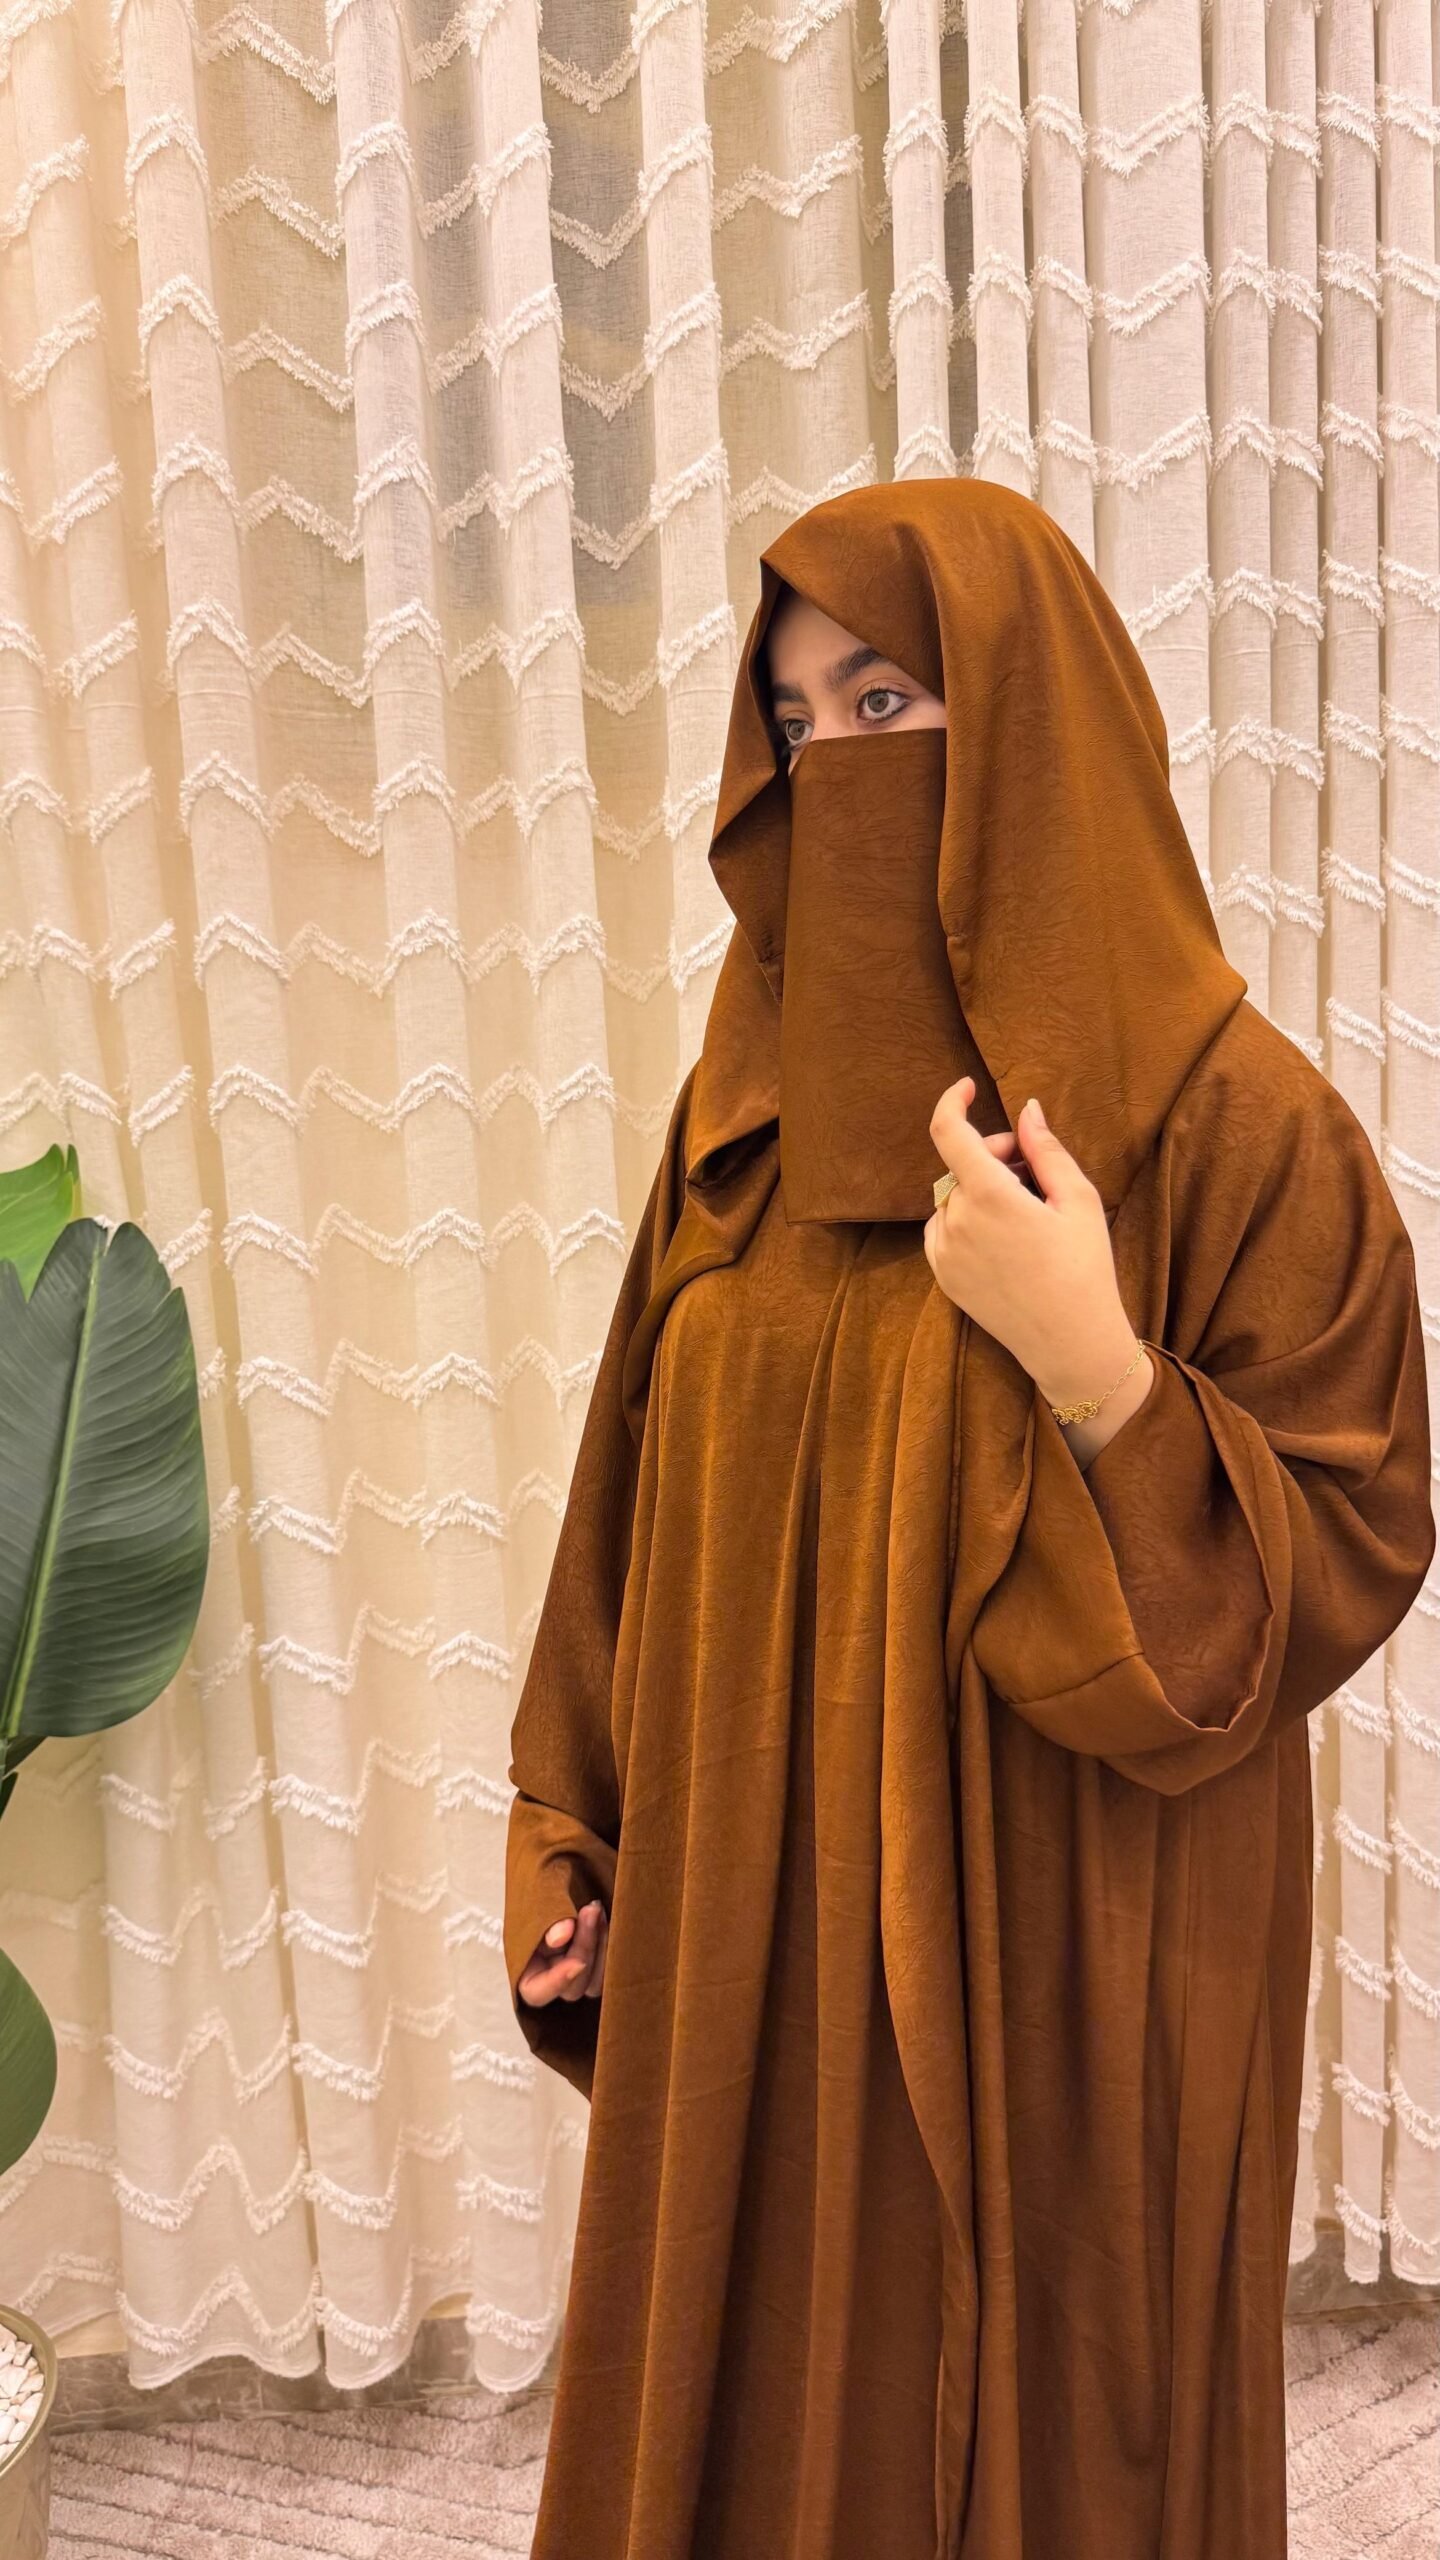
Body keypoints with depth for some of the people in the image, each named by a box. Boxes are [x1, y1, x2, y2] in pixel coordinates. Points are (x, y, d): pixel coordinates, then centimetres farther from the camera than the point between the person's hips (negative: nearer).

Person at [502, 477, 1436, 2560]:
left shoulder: (1233, 1121, -14)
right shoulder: (752, 1098, 2)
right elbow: (647, 1495, 7)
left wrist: (1097, 1376, -26)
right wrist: (575, 1824, 7)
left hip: (1058, 1964, -4)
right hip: (751, 1941, 5)